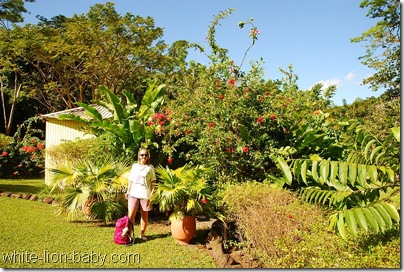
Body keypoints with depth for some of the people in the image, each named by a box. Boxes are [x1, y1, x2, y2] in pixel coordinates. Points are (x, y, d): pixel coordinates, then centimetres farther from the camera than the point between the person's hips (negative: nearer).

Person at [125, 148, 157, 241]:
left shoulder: (150, 167, 2)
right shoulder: (134, 166, 8)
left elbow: (153, 182, 2)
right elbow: (131, 180, 13)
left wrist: (152, 193, -6)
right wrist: (128, 191, 9)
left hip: (145, 194, -1)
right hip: (134, 193, 1)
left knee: (144, 214, 7)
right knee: (131, 214, -5)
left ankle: (142, 234, 19)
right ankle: (129, 234, 5)